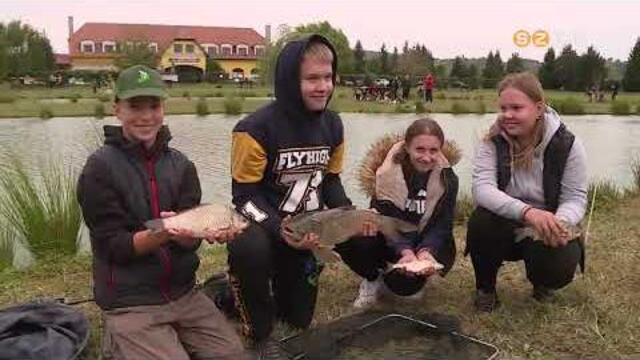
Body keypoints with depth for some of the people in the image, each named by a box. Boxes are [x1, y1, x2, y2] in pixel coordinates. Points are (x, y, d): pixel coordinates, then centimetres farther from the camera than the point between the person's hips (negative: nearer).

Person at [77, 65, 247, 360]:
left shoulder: (181, 165, 2)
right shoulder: (100, 168, -10)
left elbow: (190, 240, -6)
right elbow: (115, 246, -14)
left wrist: (211, 232, -29)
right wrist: (161, 233, -32)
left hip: (183, 293, 4)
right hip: (128, 302, -4)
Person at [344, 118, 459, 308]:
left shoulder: (447, 179, -10)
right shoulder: (387, 173, -15)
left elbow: (441, 226, -14)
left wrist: (426, 251, -35)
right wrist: (405, 251, -41)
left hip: (426, 244, 0)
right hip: (389, 242, 0)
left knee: (404, 283, -29)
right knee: (351, 241, -31)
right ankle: (374, 279, 2)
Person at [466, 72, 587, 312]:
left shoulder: (566, 144, -12)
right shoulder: (493, 142, -13)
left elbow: (575, 198, -11)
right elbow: (481, 188, -26)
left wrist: (559, 224, -35)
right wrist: (527, 212, -43)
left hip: (547, 230, 0)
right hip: (504, 226, 0)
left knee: (560, 268, -28)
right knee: (480, 222, -32)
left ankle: (541, 283, 16)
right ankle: (485, 288, -1)